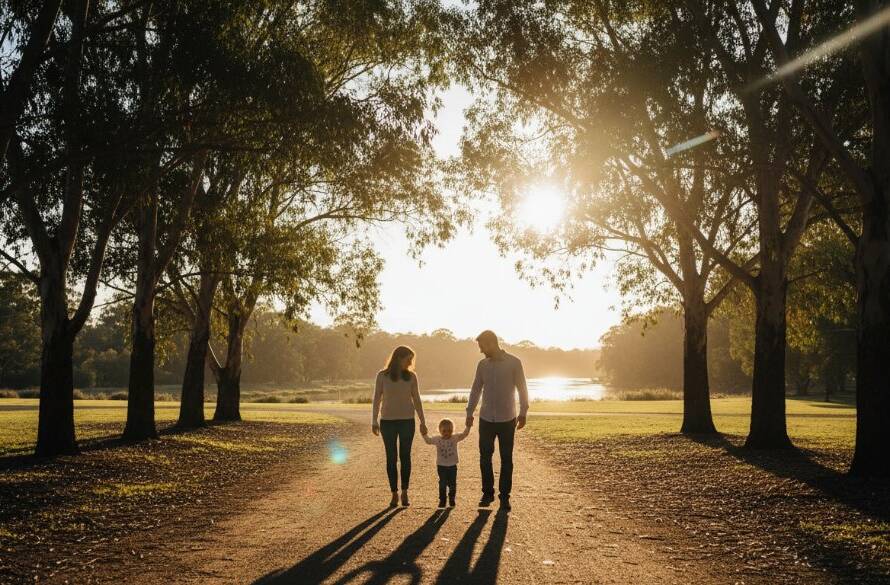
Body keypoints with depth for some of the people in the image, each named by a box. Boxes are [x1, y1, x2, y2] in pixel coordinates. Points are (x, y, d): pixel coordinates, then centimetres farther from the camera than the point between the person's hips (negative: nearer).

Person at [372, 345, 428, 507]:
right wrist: (374, 421, -4)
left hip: (407, 421, 1)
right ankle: (394, 494, 8)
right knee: (391, 457, 2)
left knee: (405, 456, 3)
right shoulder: (382, 376, -4)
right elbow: (376, 399, 0)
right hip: (388, 421, -1)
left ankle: (404, 492, 13)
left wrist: (422, 421, 3)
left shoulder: (411, 376, 1)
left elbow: (416, 400, 5)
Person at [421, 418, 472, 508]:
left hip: (452, 466, 0)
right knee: (442, 484, 0)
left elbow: (464, 434, -8)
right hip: (441, 466, 0)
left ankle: (451, 500, 20)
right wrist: (424, 434, -12)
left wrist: (468, 427, -20)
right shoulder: (437, 439, -3)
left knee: (452, 484, 5)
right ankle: (442, 500, 9)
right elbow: (428, 440, 3)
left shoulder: (455, 438, -3)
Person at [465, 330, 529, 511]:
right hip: (486, 419, 3)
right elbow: (476, 389, 13)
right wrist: (470, 412, 9)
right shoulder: (482, 364, 5)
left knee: (506, 460, 3)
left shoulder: (514, 363, -5)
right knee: (484, 458, 4)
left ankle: (504, 496, 11)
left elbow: (522, 389, -1)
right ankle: (487, 493, 17)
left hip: (507, 420, -3)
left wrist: (523, 413, -4)